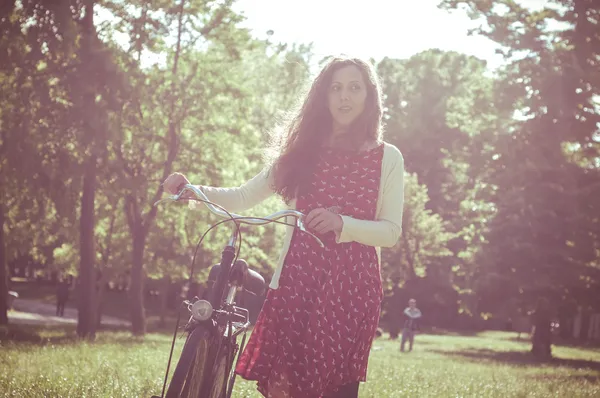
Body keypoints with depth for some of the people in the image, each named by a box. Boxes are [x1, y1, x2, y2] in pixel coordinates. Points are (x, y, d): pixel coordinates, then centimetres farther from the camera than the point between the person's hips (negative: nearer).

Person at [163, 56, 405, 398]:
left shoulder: (387, 158, 5)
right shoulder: (302, 151, 11)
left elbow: (391, 231, -2)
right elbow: (243, 198, 9)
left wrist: (341, 223, -20)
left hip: (353, 286, -1)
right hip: (297, 279, 1)